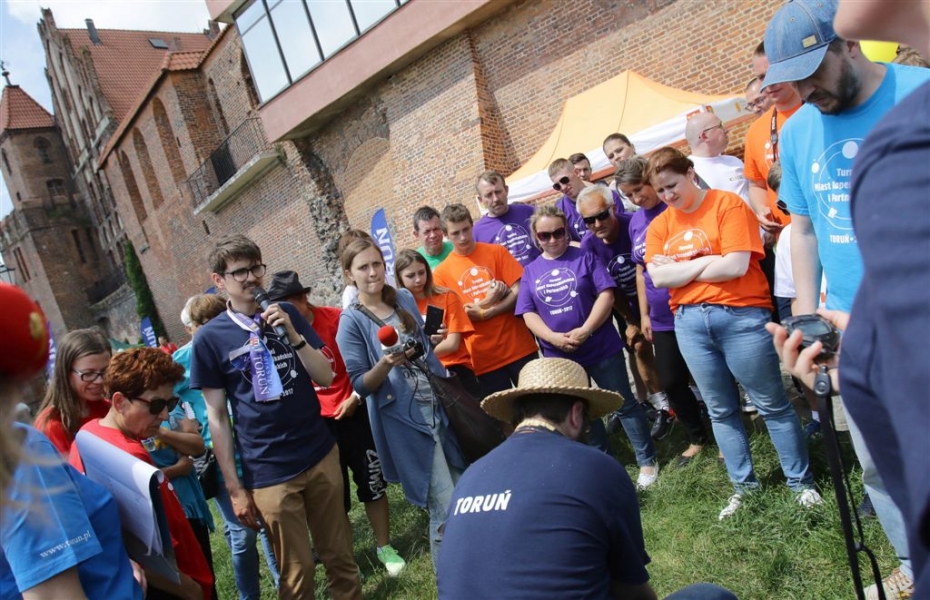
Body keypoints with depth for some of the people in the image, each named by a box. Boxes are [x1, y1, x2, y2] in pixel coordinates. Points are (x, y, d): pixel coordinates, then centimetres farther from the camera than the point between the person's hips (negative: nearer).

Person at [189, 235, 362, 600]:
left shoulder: (286, 315, 5)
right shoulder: (210, 338, -6)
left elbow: (326, 377, 1)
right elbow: (217, 416, -4)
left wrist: (293, 334, -14)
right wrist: (233, 487, -4)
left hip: (321, 454, 3)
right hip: (268, 473, -3)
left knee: (340, 555, 15)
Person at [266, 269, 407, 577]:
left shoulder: (337, 319, -12)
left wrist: (355, 397, -9)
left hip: (354, 413, -1)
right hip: (315, 423, 1)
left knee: (372, 483, 10)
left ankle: (385, 547, 27)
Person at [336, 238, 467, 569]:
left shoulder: (404, 298, 7)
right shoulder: (351, 322, -9)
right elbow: (360, 385, -10)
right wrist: (385, 365, -26)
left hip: (440, 406, 6)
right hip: (404, 420, -6)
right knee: (444, 509, -5)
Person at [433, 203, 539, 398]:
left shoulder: (495, 252, 2)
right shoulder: (440, 273, 1)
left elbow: (518, 291, -4)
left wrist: (484, 314, -16)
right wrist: (485, 302, -14)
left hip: (519, 347, 0)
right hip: (484, 358, 0)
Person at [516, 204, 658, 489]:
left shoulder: (585, 257, -1)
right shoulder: (530, 271, 5)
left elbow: (606, 294, -9)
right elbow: (528, 313, -1)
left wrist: (585, 330, -20)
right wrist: (554, 338, -17)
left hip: (601, 348, -3)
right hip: (559, 356, 3)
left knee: (624, 405, 6)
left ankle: (647, 460, 21)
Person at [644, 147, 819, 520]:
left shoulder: (728, 205, -6)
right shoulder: (659, 226, 9)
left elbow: (736, 266, -17)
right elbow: (658, 277, -4)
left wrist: (680, 269, -7)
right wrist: (707, 261, -10)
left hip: (740, 316, -5)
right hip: (689, 323, 5)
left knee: (772, 404, 7)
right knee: (721, 411, 14)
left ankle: (801, 481, 23)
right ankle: (743, 485, 28)